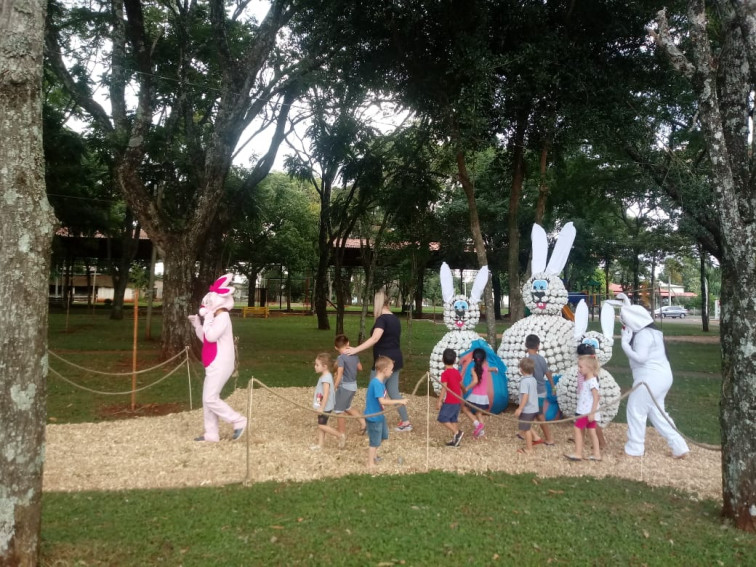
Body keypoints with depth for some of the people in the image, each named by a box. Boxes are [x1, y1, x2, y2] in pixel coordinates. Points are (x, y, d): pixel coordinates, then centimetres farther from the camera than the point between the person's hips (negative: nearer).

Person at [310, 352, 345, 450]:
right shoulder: (326, 376, 7)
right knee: (320, 425, 14)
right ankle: (320, 444, 24)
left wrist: (322, 407, -25)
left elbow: (326, 394, -28)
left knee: (322, 425, -2)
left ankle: (341, 436, 8)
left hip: (325, 407, -10)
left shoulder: (326, 378, -24)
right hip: (322, 406, 10)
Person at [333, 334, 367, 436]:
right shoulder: (354, 355, 2)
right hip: (353, 386, 8)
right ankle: (363, 422, 17)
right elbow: (360, 368, 16)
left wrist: (334, 387, -17)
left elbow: (339, 375, -22)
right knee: (347, 408, 26)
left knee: (338, 410, 7)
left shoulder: (341, 358, -19)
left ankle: (342, 433, 15)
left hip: (344, 386, -8)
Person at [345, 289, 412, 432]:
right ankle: (405, 422, 21)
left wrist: (356, 349, -35)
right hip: (395, 359, 9)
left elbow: (375, 338, -31)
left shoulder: (382, 319, -16)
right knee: (393, 392, 16)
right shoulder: (394, 318, 11)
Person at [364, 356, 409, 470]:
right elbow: (382, 401, -36)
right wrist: (399, 401, -31)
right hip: (373, 417, -10)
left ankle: (373, 454, 47)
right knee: (375, 441, 6)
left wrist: (396, 402, -1)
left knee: (383, 435, 28)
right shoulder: (376, 383, -30)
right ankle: (370, 464, 23)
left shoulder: (380, 382, 1)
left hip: (379, 415, 10)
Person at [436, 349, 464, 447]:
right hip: (457, 401, 8)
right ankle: (455, 440, 13)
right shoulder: (457, 372, 8)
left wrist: (439, 401, -19)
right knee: (453, 419, 12)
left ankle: (457, 432, -13)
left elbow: (444, 388, -20)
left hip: (449, 401, -8)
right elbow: (460, 385, 19)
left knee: (442, 418, -4)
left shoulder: (445, 374, -14)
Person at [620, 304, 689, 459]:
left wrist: (625, 343, -15)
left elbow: (640, 357, -22)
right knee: (656, 412, 17)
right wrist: (628, 341, 3)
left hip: (651, 379, -10)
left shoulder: (643, 334, -17)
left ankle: (634, 449, 11)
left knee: (635, 410, 1)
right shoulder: (650, 331, 16)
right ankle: (679, 446, 17)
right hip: (660, 377, 10)